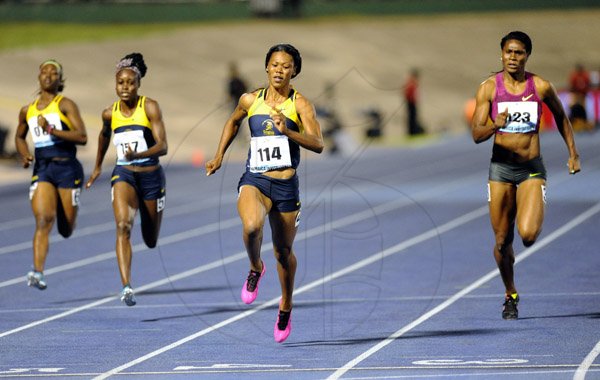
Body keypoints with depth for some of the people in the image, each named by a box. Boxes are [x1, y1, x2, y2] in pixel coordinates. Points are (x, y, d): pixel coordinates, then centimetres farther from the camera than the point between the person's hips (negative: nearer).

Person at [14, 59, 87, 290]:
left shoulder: (66, 105, 0)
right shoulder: (27, 111, 14)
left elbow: (82, 137, -11)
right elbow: (19, 137, 32)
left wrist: (51, 130, -19)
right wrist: (24, 155, 11)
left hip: (67, 167, -2)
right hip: (41, 170, 2)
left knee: (66, 229, 5)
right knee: (43, 220, -18)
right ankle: (37, 273, -27)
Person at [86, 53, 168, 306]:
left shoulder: (150, 107, -10)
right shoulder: (110, 113, 0)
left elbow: (162, 146, -18)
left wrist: (138, 154, -36)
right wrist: (98, 166, 33)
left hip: (151, 175, -1)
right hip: (124, 174, 1)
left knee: (151, 241, 14)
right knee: (123, 226, -26)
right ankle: (126, 287, -34)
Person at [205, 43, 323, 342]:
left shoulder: (300, 104, -5)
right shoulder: (250, 100, 4)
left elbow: (318, 144, -16)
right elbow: (233, 121, 26)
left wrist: (287, 131, -28)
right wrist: (219, 155, 20)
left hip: (286, 186, 0)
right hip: (254, 181, 0)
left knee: (284, 251, 11)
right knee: (251, 225, -32)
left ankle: (286, 307, 36)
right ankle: (255, 269, 1)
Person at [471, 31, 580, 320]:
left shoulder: (541, 87, -2)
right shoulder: (489, 88, -3)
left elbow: (561, 118, 17)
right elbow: (476, 135, -7)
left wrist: (573, 153, 14)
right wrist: (495, 125, -27)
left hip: (532, 169, -1)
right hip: (501, 168, 1)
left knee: (528, 234, -20)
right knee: (502, 241, 4)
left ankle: (533, 221, 19)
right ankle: (510, 296, 27)